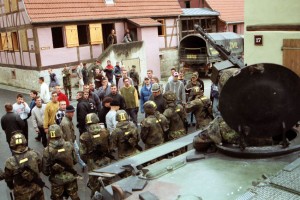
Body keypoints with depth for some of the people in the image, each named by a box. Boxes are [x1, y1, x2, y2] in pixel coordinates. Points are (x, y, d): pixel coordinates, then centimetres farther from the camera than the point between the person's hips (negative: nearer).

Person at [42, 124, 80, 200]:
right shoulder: (69, 145, -14)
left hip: (57, 180, -2)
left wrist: (49, 172, 10)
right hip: (71, 177, 2)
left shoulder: (47, 151, -20)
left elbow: (45, 171, -12)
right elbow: (75, 161, -1)